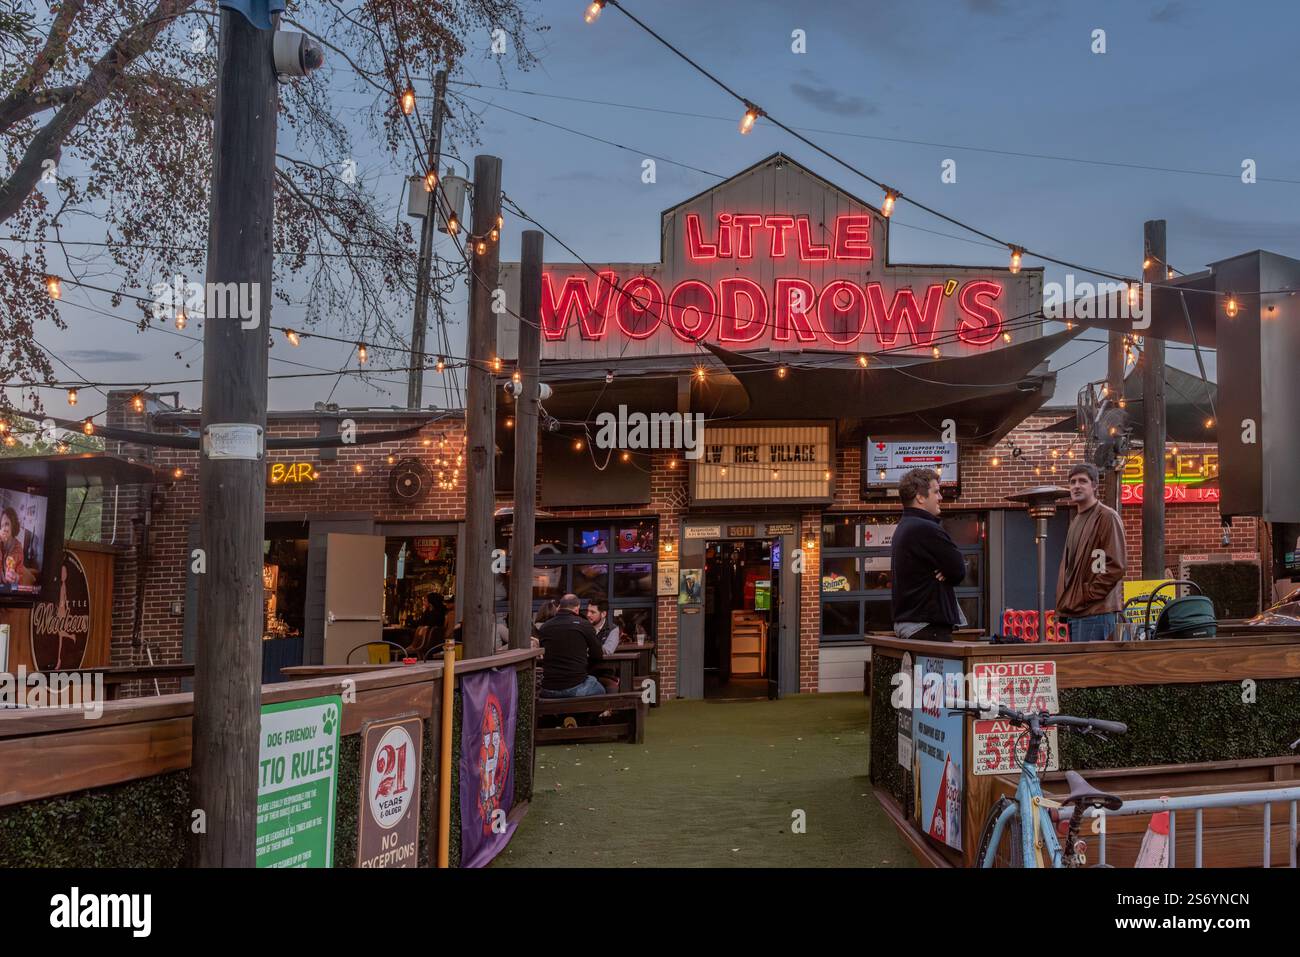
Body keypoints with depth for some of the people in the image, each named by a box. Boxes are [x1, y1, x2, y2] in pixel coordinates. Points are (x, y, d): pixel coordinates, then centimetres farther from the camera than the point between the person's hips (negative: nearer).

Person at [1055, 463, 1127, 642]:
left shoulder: (1107, 517, -6)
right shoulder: (1076, 520, 21)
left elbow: (1115, 566, -14)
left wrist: (1088, 594, -14)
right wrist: (1064, 604, 15)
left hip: (1096, 612, -9)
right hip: (1074, 611, 9)